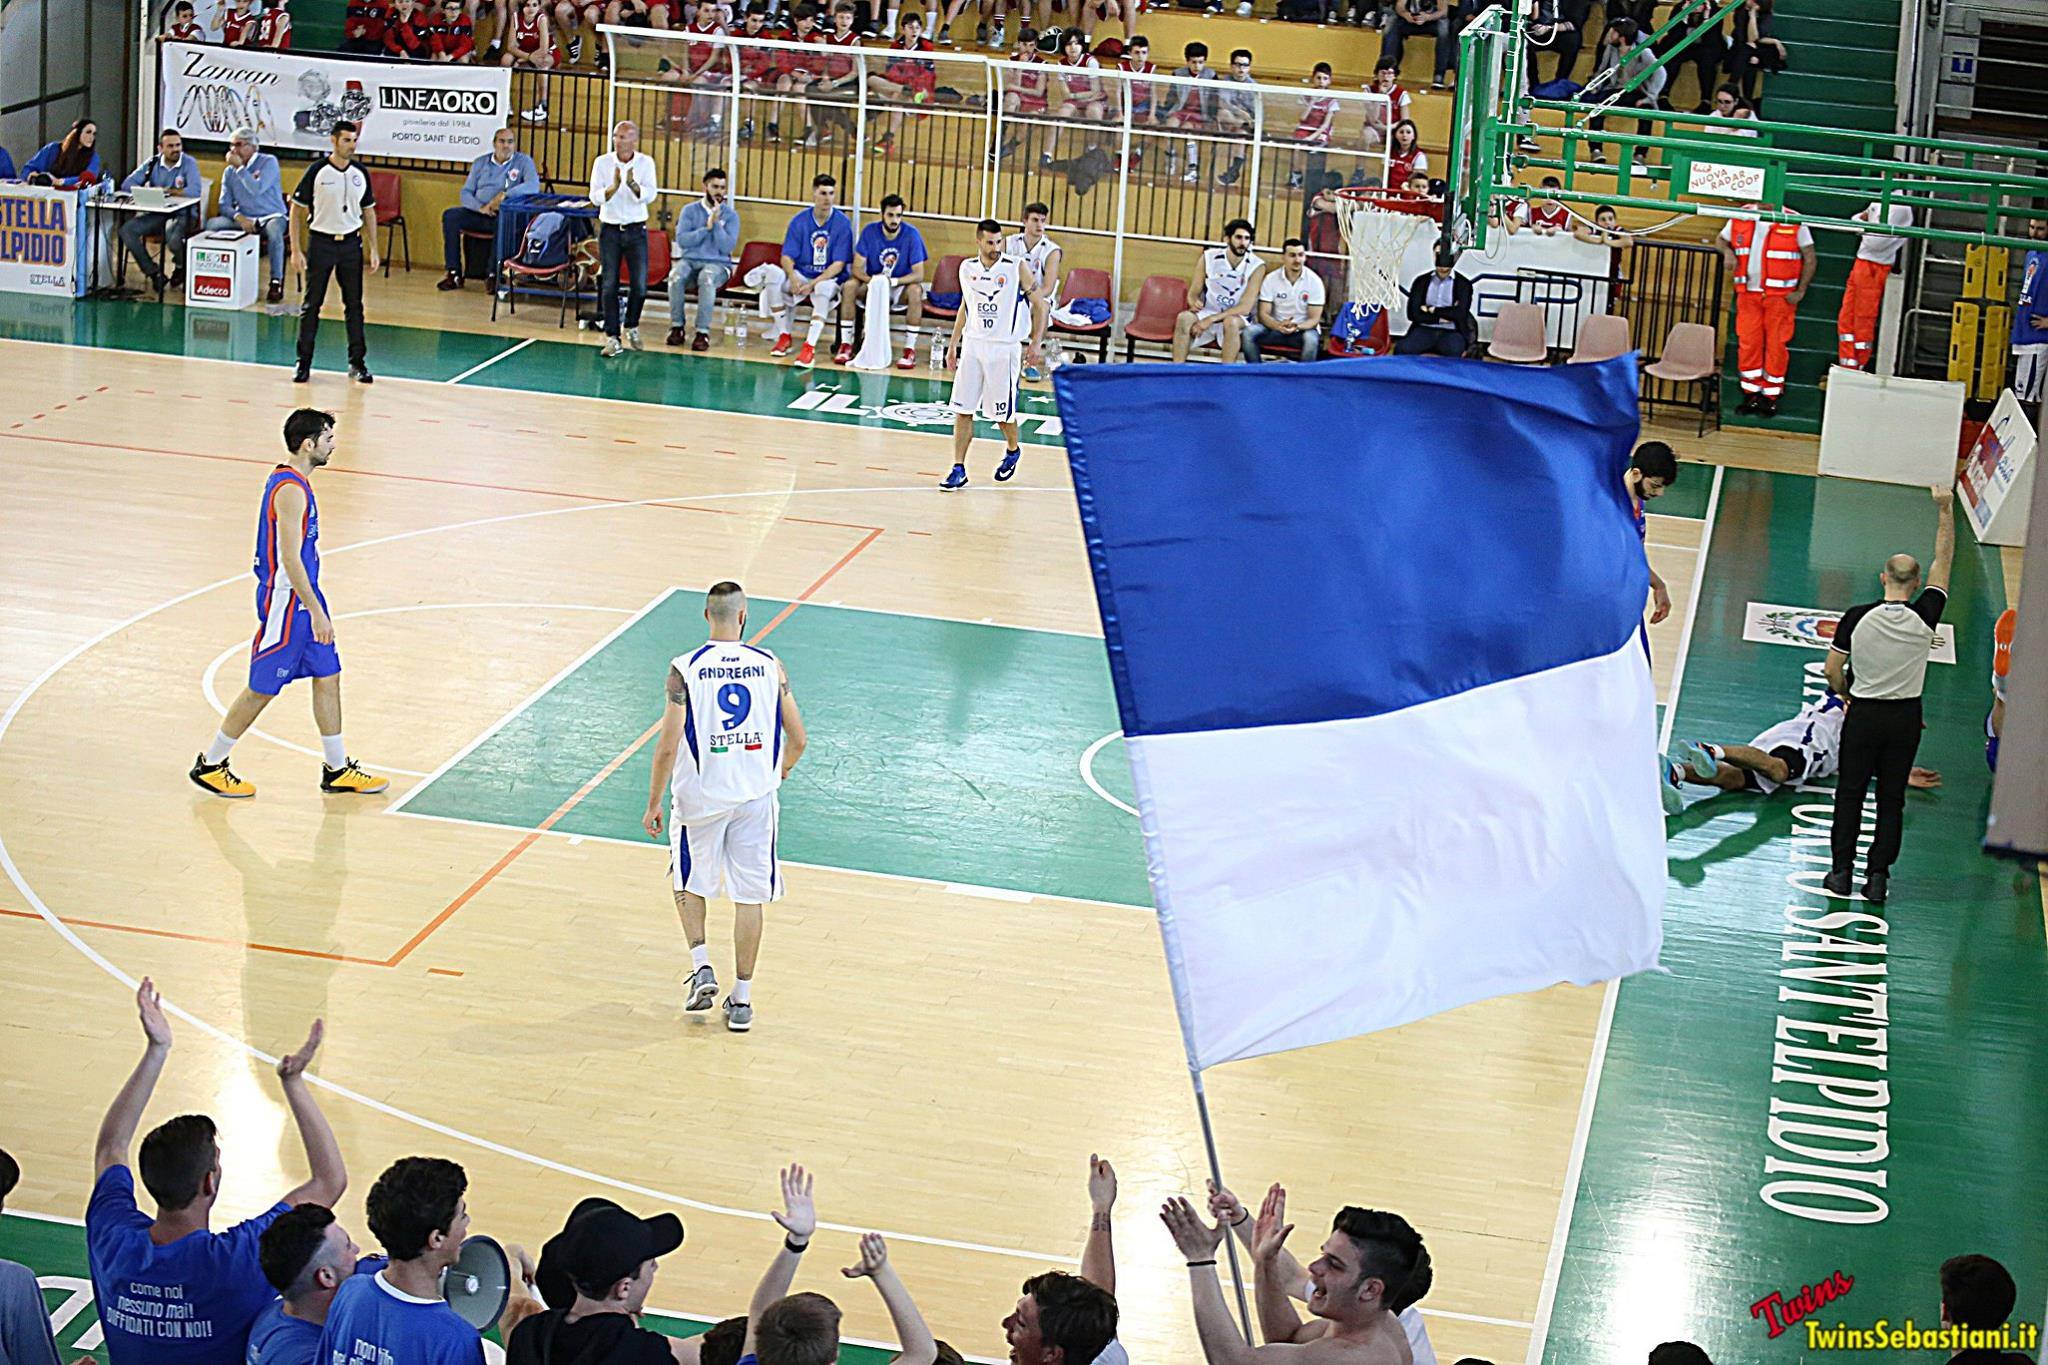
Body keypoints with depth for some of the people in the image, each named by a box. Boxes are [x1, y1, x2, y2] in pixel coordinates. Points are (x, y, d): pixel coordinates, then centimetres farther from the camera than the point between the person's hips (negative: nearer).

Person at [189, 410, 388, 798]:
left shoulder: (294, 481, 9)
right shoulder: (290, 489, -22)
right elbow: (290, 559, -25)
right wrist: (316, 612, -23)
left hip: (304, 597, 10)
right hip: (286, 602, -10)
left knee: (328, 676, 12)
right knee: (261, 689, 1)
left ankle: (337, 769, 20)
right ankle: (209, 765, 14)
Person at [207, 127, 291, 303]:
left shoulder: (269, 162, -7)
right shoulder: (229, 171, 8)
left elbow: (257, 189, -22)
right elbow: (224, 204, 5)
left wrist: (240, 167, -18)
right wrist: (239, 217, -14)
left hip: (272, 216, -5)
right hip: (244, 218, 5)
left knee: (274, 230, -40)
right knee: (212, 224, -20)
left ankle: (276, 282, -28)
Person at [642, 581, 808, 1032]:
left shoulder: (685, 669, -10)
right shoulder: (770, 666, -3)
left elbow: (668, 747, -12)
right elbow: (798, 739, 1)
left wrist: (653, 804, 0)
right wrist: (777, 775, 22)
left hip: (701, 796, -1)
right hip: (756, 796, 1)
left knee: (690, 881, 22)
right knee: (749, 895, 10)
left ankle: (702, 966, 7)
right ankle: (742, 999, 13)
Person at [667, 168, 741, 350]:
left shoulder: (731, 215, 5)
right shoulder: (690, 210, 8)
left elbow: (728, 247, -7)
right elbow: (681, 240, -6)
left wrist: (716, 223, -14)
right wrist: (706, 227, -12)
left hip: (718, 264, -1)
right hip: (690, 260, 1)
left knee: (707, 279, -38)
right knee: (676, 276, -34)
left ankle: (703, 332, -34)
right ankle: (676, 327, -21)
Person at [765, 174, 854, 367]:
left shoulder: (843, 223, -7)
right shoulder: (799, 221, -1)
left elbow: (839, 264, -11)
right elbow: (787, 257, -3)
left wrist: (813, 283, -24)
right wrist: (793, 278, -25)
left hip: (830, 278, -3)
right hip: (801, 274, 3)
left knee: (824, 287, -38)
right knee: (774, 278, -27)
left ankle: (810, 347, -42)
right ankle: (783, 337, -13)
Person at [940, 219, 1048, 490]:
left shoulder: (1016, 268, -9)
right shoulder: (967, 269, 4)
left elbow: (1040, 305, -3)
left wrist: (1035, 344, -10)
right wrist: (953, 344, 15)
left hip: (1004, 348, -3)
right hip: (972, 345, 4)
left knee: (1002, 412, 3)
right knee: (963, 410, -2)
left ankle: (1012, 452, 32)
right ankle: (958, 470, 3)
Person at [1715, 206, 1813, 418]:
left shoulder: (1794, 223, -6)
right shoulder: (1741, 218, 3)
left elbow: (1810, 257, 0)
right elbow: (1720, 239, 19)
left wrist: (1800, 291, -5)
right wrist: (1727, 252, -4)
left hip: (1780, 296, -3)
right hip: (1748, 294, 3)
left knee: (1776, 345, 0)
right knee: (1748, 344, 3)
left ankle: (1771, 398, 9)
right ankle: (1751, 395, 14)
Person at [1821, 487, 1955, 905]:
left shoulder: (1857, 617, -13)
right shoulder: (1925, 618, -11)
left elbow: (1833, 671, -6)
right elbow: (1943, 560, 0)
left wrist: (1844, 694, 16)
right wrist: (1945, 510, 7)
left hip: (1863, 714, -1)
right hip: (1906, 718, 1)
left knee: (1850, 793, 9)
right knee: (1891, 799, 8)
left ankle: (1841, 871, 9)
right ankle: (1877, 877, 8)